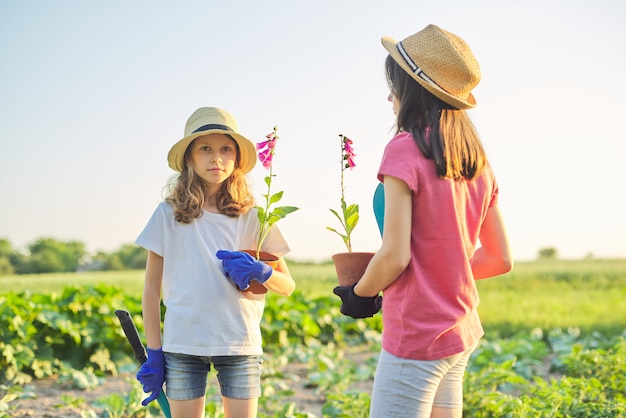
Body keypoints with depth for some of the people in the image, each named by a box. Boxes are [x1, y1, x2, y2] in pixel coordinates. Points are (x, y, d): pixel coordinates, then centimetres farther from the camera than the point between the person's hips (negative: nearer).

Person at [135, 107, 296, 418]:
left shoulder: (252, 217, 3)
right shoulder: (168, 215, 1)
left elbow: (288, 286, 7)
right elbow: (152, 287, 6)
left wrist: (259, 272, -14)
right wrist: (153, 352, 3)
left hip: (239, 345, 1)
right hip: (182, 344, 0)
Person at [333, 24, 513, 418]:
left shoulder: (406, 149, -14)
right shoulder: (479, 162, 7)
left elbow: (395, 256, -18)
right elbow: (501, 259, 11)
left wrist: (359, 294, 0)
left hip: (416, 337, -8)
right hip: (462, 332, 8)